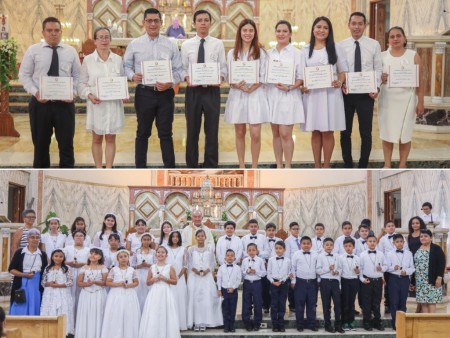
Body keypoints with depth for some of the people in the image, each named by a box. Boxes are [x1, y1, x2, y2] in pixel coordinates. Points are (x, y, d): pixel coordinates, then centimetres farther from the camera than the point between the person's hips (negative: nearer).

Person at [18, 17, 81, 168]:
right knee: (41, 143, 9)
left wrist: (73, 92, -12)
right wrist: (35, 92, -15)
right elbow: (24, 75, 1)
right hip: (40, 103, -1)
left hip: (65, 103, 1)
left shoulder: (71, 51, 6)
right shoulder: (33, 50, 2)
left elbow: (78, 76, 7)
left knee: (66, 143, 5)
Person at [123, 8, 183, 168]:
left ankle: (170, 169, 12)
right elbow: (126, 66, 7)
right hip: (144, 93, 0)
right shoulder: (134, 44, 3)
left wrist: (170, 83, -14)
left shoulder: (171, 45, 4)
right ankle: (140, 169, 18)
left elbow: (178, 69, 4)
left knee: (166, 133, 5)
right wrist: (132, 76, -14)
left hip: (165, 93, 0)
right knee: (143, 133, 10)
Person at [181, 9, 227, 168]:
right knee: (192, 131, 9)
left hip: (212, 91, 0)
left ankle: (211, 167, 16)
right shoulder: (186, 45, 4)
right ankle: (192, 167, 20)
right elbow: (183, 69, 4)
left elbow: (223, 67, 2)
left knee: (212, 131, 5)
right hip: (193, 91, 1)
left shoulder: (218, 44, 2)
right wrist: (187, 78, -16)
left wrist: (220, 78, -17)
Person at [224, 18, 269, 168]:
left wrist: (251, 88, -16)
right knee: (239, 133, 7)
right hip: (237, 95, 2)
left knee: (255, 134, -5)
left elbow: (263, 76, -1)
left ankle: (254, 168, 6)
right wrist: (238, 86, -15)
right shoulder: (232, 53, 7)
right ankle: (241, 168, 16)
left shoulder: (261, 52, 2)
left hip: (256, 95, -2)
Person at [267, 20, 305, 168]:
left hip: (289, 97, -4)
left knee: (285, 134, -7)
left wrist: (289, 87, -18)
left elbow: (302, 78, -4)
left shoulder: (297, 53, -2)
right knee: (276, 133, 8)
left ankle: (287, 168, 2)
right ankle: (279, 166, 17)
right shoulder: (268, 53, 10)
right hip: (272, 95, 4)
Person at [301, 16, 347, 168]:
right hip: (312, 94, 1)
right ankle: (317, 166, 14)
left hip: (330, 93, -1)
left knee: (328, 132, 0)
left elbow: (343, 71, 6)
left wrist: (340, 82, -14)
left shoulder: (336, 48, 5)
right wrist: (302, 86, -8)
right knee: (315, 131, 5)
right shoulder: (305, 50, 8)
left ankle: (326, 166, 9)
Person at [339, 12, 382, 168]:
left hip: (366, 93, -1)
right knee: (345, 132, 9)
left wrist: (377, 87, -13)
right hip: (346, 93, 1)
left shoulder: (374, 45, 1)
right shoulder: (341, 45, 1)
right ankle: (347, 166, 22)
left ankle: (363, 167, 17)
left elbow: (378, 69, 0)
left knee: (366, 132, 5)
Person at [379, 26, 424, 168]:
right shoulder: (382, 56, 4)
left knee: (405, 134, 3)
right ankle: (387, 164, 11)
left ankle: (402, 165, 13)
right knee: (387, 133, 1)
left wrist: (420, 102, -6)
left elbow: (419, 81, -1)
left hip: (406, 99, -1)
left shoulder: (413, 56, 0)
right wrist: (380, 78, -11)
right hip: (387, 100, 1)